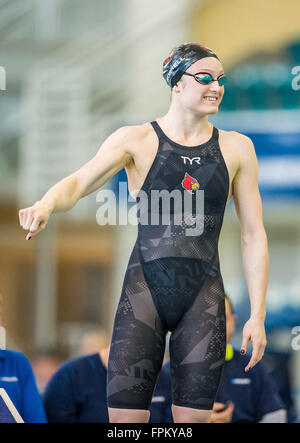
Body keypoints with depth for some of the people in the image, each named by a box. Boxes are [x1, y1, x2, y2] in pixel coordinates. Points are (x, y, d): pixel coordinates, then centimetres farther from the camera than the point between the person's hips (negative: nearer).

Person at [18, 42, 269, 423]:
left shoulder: (236, 148, 8)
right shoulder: (136, 141, 1)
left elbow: (253, 234, 9)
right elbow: (79, 182, -13)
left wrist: (257, 315, 3)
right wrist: (46, 205, -37)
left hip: (204, 297, 2)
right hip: (145, 291, -2)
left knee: (193, 416, 1)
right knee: (124, 413, -8)